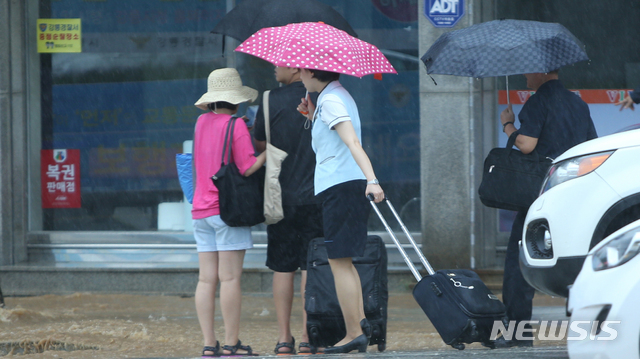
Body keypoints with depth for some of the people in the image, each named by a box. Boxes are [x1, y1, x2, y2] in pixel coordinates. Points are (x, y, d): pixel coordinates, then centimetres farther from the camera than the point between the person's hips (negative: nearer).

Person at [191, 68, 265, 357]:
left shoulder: (202, 122, 10)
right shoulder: (236, 125, -9)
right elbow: (248, 168, -13)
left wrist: (251, 136, 10)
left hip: (201, 210, 6)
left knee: (207, 279, 3)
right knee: (230, 277, -5)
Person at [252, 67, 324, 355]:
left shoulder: (273, 101, -4)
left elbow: (259, 145, 2)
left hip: (281, 198, 0)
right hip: (314, 197, 0)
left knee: (282, 268, 7)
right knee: (311, 266, 2)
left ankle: (284, 338, 5)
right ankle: (308, 337, -2)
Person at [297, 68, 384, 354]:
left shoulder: (331, 100, -13)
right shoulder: (339, 96, 18)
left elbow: (353, 142, -26)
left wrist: (372, 179, -37)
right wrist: (313, 117, 17)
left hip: (340, 185, -10)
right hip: (348, 184, 10)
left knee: (339, 261, -7)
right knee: (342, 260, 18)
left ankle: (354, 334, -8)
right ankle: (361, 321, 14)